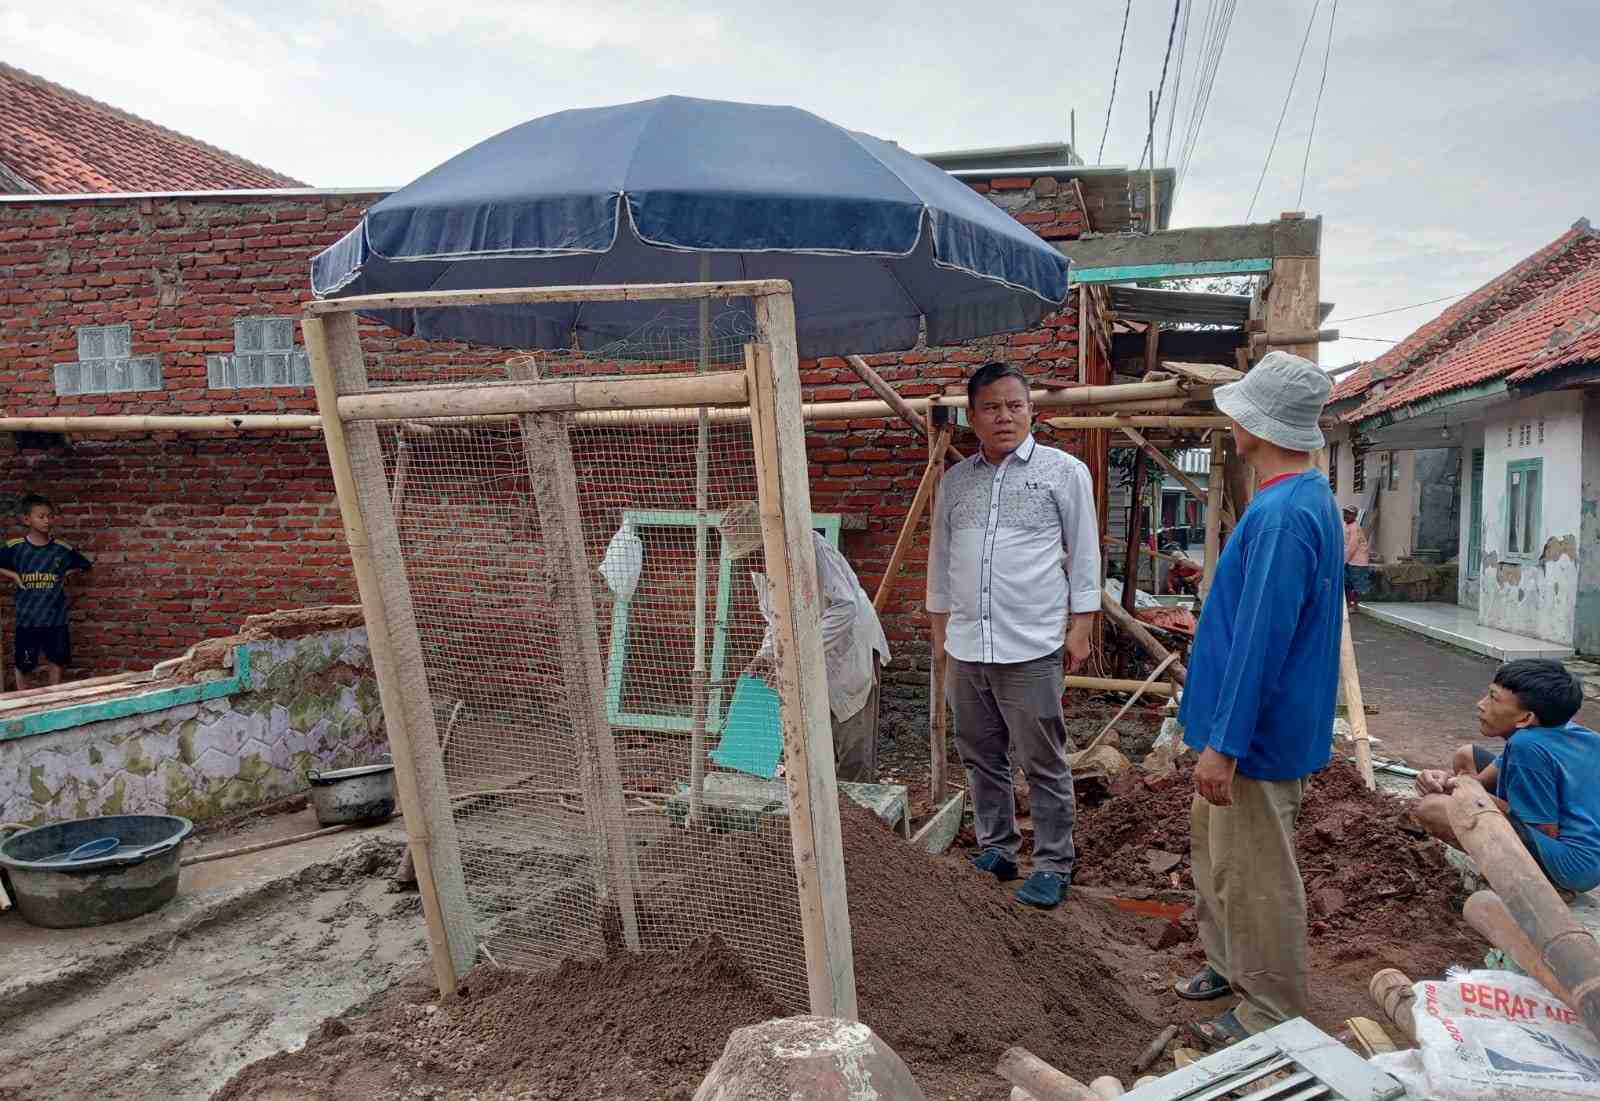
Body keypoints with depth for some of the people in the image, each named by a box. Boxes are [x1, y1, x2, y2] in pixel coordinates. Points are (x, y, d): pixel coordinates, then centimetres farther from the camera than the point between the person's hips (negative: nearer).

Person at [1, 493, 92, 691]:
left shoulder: (62, 549, 0)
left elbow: (84, 565, 16)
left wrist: (66, 574, 2)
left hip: (56, 618, 1)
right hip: (27, 618, -1)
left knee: (56, 663, 6)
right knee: (23, 666, 8)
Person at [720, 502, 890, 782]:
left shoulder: (808, 546, -23)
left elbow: (845, 606, -30)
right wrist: (767, 654, -7)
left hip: (849, 652, -7)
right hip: (812, 664, 8)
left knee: (855, 753, -4)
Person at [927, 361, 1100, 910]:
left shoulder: (1064, 472, 0)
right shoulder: (954, 480, 11)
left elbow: (1083, 555, 1)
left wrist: (1080, 627, -4)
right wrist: (939, 628, 16)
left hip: (1031, 648, -4)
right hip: (965, 647, 5)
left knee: (1043, 764, 3)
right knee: (982, 758, 14)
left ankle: (1053, 865, 16)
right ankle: (996, 850, 29)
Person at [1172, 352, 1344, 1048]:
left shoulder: (1282, 513, -25)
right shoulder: (1310, 497, 9)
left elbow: (1260, 638, -27)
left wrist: (1224, 743, -23)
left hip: (1257, 730, -10)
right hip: (1249, 721, 10)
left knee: (1253, 874, 4)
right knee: (1212, 842, 23)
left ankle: (1271, 1015, 20)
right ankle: (1230, 962, 40)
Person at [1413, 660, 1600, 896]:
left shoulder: (1528, 746, -26)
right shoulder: (1553, 729, 4)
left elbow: (1546, 832, -21)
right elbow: (1483, 780, 8)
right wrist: (1447, 779, -14)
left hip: (1571, 864, -10)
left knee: (1432, 808, -21)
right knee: (1466, 756, 15)